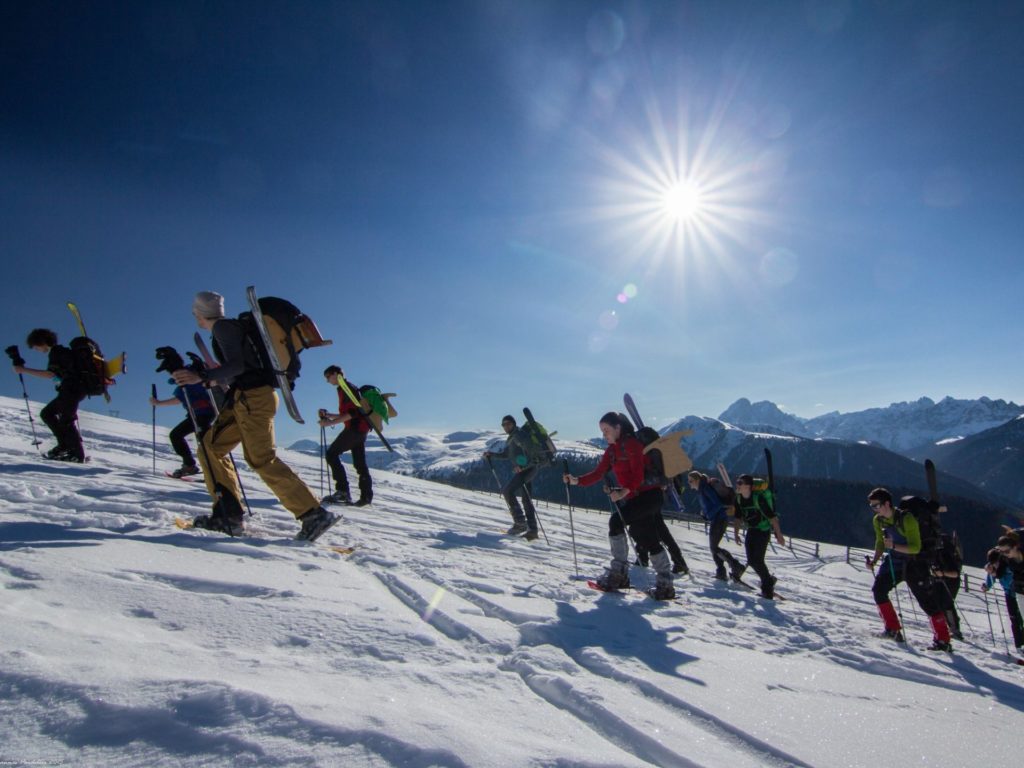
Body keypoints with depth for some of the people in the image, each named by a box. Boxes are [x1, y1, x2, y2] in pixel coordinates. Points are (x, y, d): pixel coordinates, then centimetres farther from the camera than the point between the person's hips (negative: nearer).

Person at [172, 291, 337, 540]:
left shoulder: (222, 327, -7)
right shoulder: (227, 328, 22)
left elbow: (237, 365, -20)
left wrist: (202, 378, -24)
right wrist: (211, 379, 37)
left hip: (253, 398, -10)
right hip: (244, 400, 10)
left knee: (262, 459, -16)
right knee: (210, 447, 9)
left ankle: (314, 514, -18)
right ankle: (228, 514, 7)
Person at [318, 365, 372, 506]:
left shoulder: (345, 387, -8)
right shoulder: (346, 388, 22)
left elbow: (352, 413, -20)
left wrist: (330, 422, -20)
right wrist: (327, 415, 16)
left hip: (355, 427, -10)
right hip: (361, 429, 10)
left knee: (332, 453, -9)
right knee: (359, 463, 9)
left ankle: (343, 491, -16)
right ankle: (366, 496, 7)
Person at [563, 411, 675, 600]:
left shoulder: (632, 444, -14)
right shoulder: (612, 450, 11)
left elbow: (638, 474, -22)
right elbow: (598, 473, 5)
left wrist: (624, 492, -35)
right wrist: (577, 481, -9)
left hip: (650, 494, -9)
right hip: (636, 497, 9)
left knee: (617, 521, -19)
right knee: (649, 540, 7)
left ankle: (618, 573, -9)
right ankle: (665, 584, 13)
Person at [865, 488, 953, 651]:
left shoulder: (907, 519, -23)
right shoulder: (877, 521, -2)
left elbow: (915, 548, -24)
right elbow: (880, 542, 11)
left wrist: (894, 546, -38)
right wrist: (874, 560, -4)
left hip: (914, 563, -7)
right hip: (894, 562, 7)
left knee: (928, 601, -5)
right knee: (878, 589, -4)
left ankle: (943, 641, 4)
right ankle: (893, 629, 7)